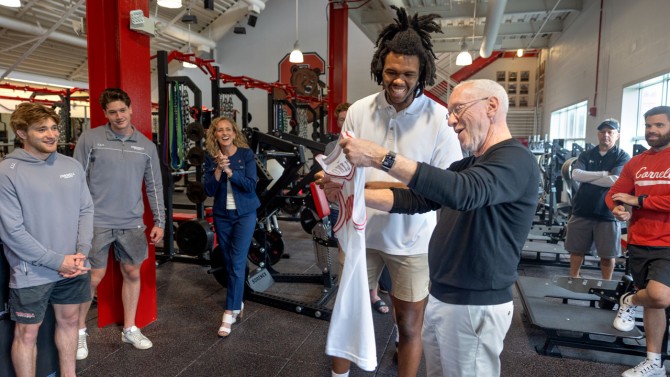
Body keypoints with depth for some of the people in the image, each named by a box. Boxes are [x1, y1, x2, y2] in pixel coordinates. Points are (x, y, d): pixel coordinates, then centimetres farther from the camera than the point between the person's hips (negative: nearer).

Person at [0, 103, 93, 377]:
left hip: (73, 268, 5)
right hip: (31, 272, -5)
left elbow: (86, 210, 5)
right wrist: (56, 261, -16)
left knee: (69, 321, 19)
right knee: (27, 333, 11)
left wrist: (82, 252, -8)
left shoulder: (72, 166, 2)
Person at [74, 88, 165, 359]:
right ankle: (79, 330, 26)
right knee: (93, 277, 3)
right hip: (97, 222, -3)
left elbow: (154, 186, 8)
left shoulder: (146, 145, 6)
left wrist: (159, 222, 6)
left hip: (132, 224, 3)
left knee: (132, 273, 11)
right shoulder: (90, 139, -3)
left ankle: (130, 329, 28)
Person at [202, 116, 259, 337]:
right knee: (229, 264, 11)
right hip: (222, 216, 3)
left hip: (245, 214, -3)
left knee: (237, 264, -7)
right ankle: (237, 304, 27)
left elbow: (251, 185, -14)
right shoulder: (211, 158, 0)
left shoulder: (246, 153, -8)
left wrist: (229, 171, -24)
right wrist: (219, 169, -20)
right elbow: (209, 190, -6)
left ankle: (229, 313, -1)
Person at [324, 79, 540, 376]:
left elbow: (463, 192, -36)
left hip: (475, 306, -8)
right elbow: (416, 199, 8)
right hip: (440, 297, 8)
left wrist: (381, 157, -38)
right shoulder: (469, 165, 13)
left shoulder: (515, 159, -16)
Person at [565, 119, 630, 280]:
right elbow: (576, 174, -10)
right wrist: (603, 173, -16)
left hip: (607, 213, -2)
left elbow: (614, 180, -18)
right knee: (576, 249, 11)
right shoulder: (586, 155, 8)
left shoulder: (623, 157, -1)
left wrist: (587, 177, -9)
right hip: (582, 210, 3)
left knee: (607, 254, 9)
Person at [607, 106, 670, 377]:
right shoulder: (636, 163, 8)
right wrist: (618, 209, -13)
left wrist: (638, 200, -15)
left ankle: (630, 301, 10)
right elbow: (614, 194, 9)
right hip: (638, 243, 5)